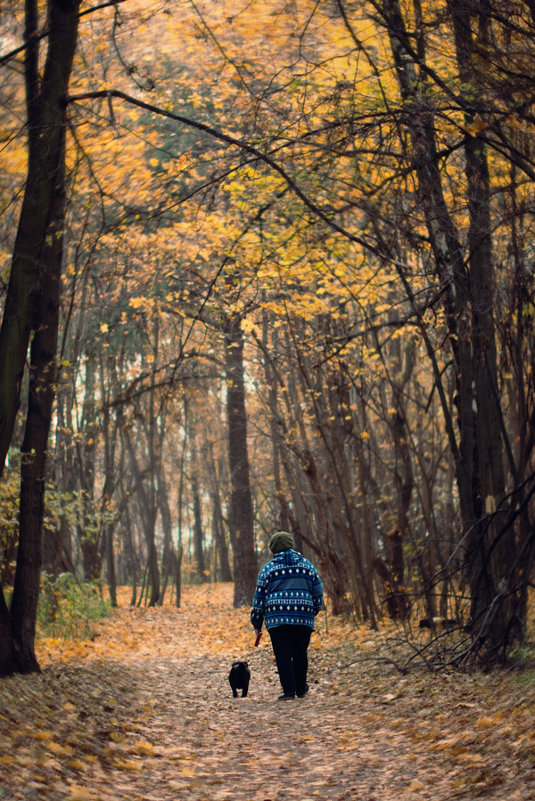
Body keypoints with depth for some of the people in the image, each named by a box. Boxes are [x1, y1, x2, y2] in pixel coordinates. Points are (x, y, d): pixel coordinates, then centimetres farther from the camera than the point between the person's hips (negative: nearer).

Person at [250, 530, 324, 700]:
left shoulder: (268, 568, 4)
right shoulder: (307, 565, 11)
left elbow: (259, 597, 5)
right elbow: (318, 593, 13)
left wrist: (257, 622, 12)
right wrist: (313, 612, 27)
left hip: (277, 618, -2)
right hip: (303, 619, 2)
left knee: (283, 655, 0)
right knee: (300, 654, 14)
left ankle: (289, 691, -4)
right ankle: (301, 689, 23)